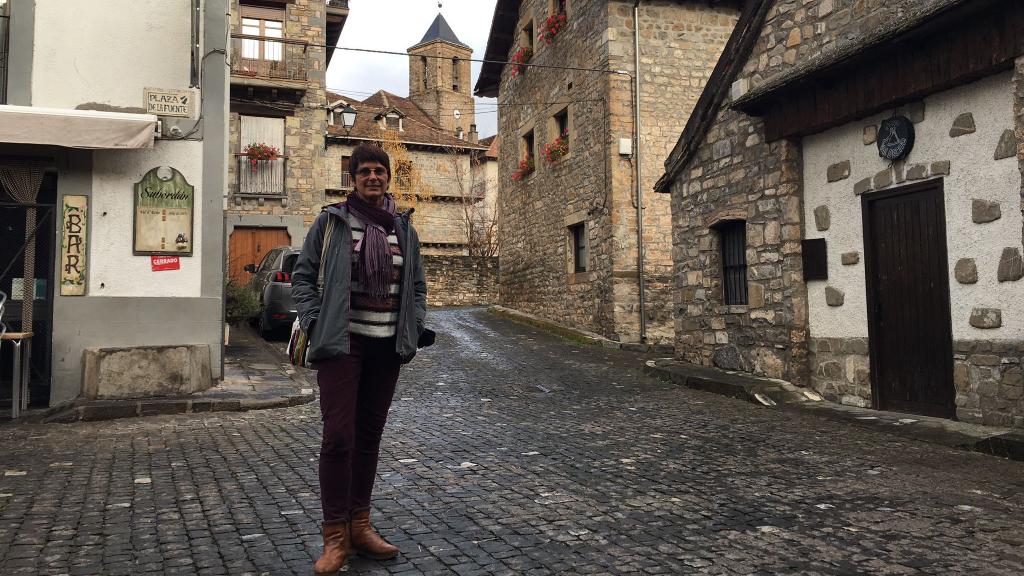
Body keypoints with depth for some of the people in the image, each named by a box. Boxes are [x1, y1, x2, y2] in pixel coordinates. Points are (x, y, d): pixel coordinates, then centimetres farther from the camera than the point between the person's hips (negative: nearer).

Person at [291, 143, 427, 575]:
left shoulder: (403, 228, 11)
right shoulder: (331, 221, 0)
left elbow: (417, 284, 19)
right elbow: (303, 275, 3)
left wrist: (413, 327, 6)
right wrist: (313, 323, -7)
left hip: (387, 346, 4)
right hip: (342, 343, -4)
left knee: (370, 435, 10)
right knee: (339, 436, -8)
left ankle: (360, 526, 22)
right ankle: (335, 537, 4)